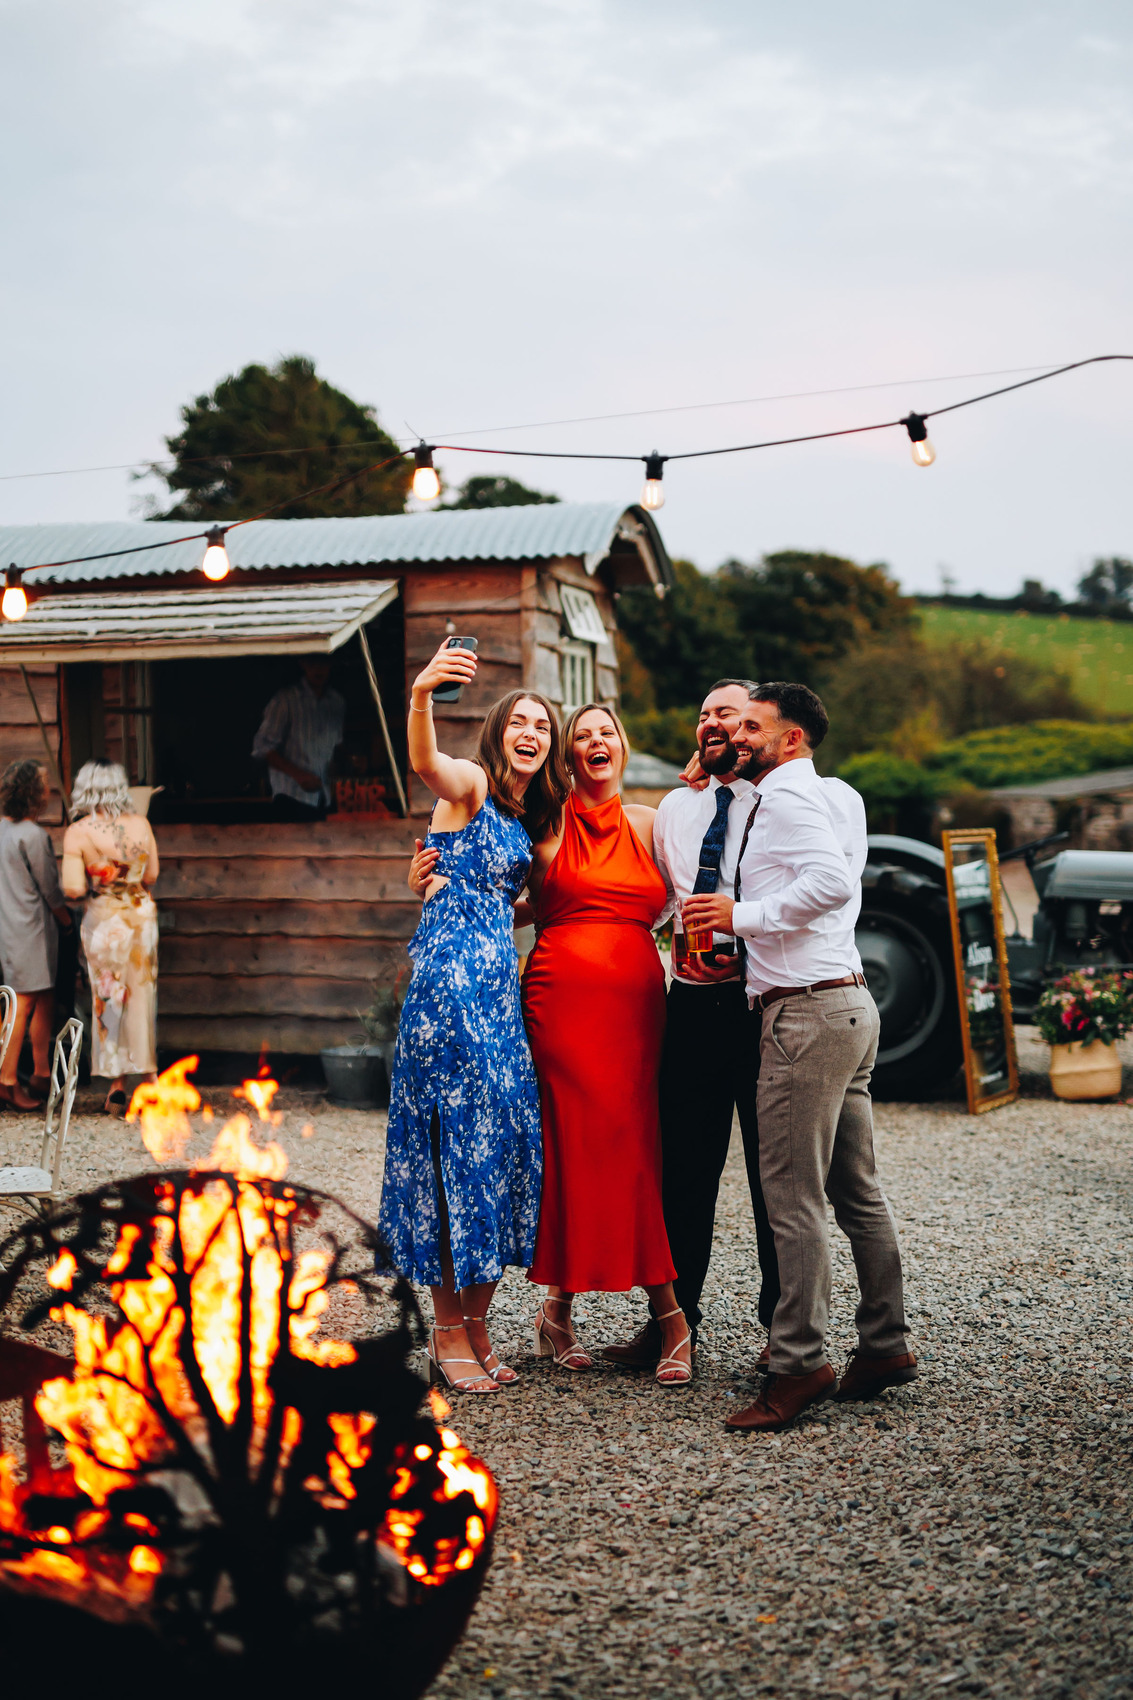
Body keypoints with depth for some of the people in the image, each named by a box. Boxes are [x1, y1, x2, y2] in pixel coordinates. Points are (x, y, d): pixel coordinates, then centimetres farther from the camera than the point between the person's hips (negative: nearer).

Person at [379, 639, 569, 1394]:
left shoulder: (528, 819, 19)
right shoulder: (471, 784, -5)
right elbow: (425, 763, -28)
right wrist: (422, 696, -46)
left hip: (501, 987, 8)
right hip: (449, 977, -8)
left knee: (502, 1140, 7)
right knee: (457, 1140, -5)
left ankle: (477, 1322, 16)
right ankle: (448, 1330, 4)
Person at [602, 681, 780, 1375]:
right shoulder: (675, 809, 14)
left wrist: (742, 951, -20)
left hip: (760, 1001, -5)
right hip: (691, 1001, 5)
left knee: (773, 1168, 3)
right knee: (683, 1165, 9)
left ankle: (785, 1325, 15)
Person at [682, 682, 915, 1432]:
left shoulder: (787, 794, -9)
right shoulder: (837, 798, 20)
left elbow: (832, 882, -24)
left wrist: (744, 914, -16)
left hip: (809, 1011, -10)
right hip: (850, 1004, 10)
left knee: (793, 1195, -8)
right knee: (858, 1191, 13)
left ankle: (800, 1361, -6)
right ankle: (887, 1342, 19)